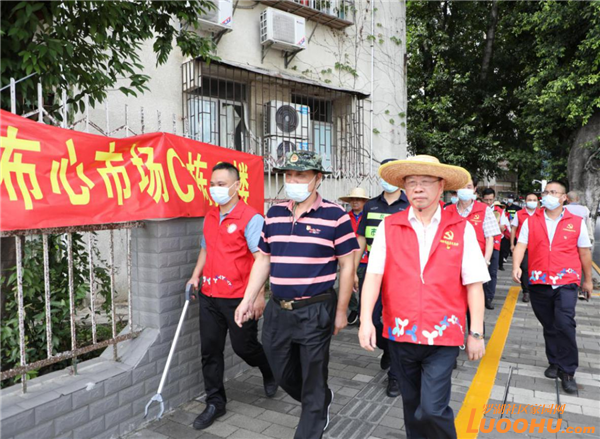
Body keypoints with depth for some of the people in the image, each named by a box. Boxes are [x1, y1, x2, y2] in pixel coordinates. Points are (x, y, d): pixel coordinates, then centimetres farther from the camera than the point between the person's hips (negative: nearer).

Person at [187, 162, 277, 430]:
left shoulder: (250, 218, -12)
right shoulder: (210, 217, 9)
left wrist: (259, 295, -20)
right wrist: (195, 276, 11)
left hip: (239, 298, -6)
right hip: (209, 296, 6)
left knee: (244, 346, 7)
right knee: (210, 350, 9)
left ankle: (270, 371, 39)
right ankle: (215, 403, 25)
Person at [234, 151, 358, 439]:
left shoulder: (335, 216, -9)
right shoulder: (274, 214, 6)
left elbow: (347, 266, -5)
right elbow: (263, 260, 12)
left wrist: (341, 311, -5)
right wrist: (248, 300, 6)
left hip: (316, 311, -5)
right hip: (278, 310, 6)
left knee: (313, 382, 9)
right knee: (283, 374, 20)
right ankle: (322, 402, 49)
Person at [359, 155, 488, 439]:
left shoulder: (462, 229, -4)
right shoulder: (388, 227, -2)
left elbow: (473, 284, -3)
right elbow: (373, 275, -8)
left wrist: (476, 333, -3)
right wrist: (365, 320, -17)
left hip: (443, 335, -2)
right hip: (401, 333, 2)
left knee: (432, 409, -7)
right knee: (412, 404, 19)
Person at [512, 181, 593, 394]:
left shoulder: (576, 222, 4)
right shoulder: (531, 221, 5)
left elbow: (584, 252, 10)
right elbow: (521, 245, -4)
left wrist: (587, 280, 14)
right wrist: (516, 266, -22)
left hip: (566, 282, -2)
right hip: (539, 282, 2)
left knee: (564, 324, -14)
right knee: (549, 326, 13)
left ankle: (568, 372, 1)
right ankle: (555, 363, 32)